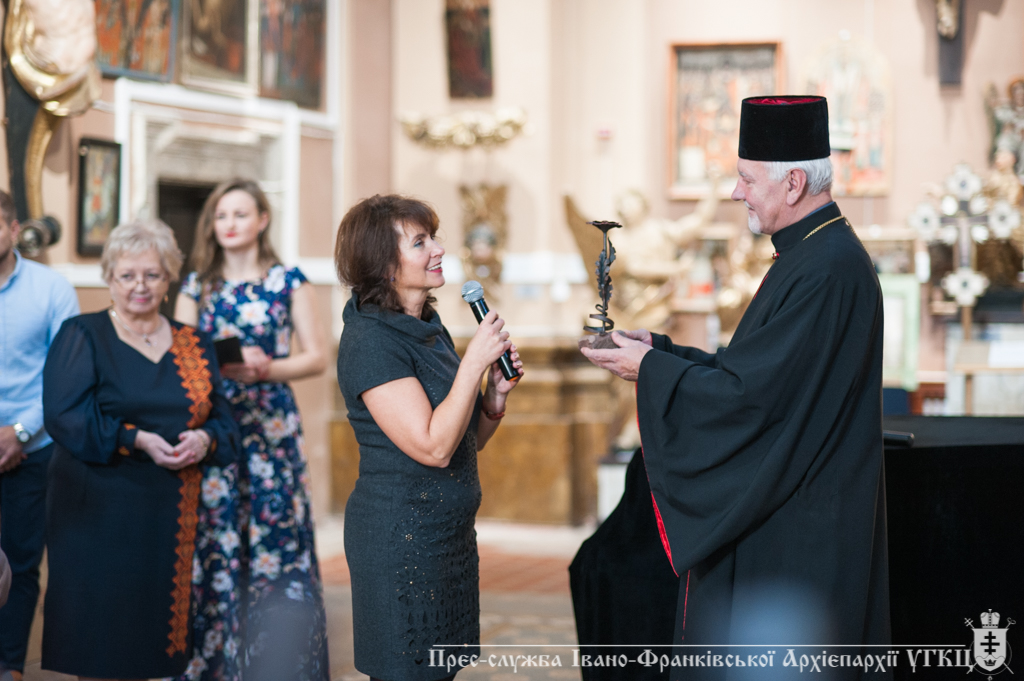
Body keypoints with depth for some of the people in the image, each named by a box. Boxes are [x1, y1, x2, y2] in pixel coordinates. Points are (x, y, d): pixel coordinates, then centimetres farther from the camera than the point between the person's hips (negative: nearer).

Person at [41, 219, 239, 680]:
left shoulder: (193, 345, 13)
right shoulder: (82, 336, 1)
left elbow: (223, 418, 12)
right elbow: (64, 416, -10)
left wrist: (205, 439, -11)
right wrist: (135, 440, -18)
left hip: (172, 513, 4)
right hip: (99, 509, -3)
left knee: (151, 630, 3)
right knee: (99, 641, -3)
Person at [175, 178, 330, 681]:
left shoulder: (289, 282, 5)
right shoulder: (196, 287, 12)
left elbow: (317, 357, 2)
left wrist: (264, 368, -13)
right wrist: (222, 363, -13)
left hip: (271, 426, -2)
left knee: (275, 536, -4)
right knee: (212, 540, -2)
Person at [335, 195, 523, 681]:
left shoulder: (428, 328, 12)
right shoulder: (371, 341, -15)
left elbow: (469, 440, 16)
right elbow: (433, 447, -22)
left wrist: (496, 394, -2)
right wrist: (474, 361, -18)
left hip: (451, 532, 9)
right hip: (400, 533, -9)